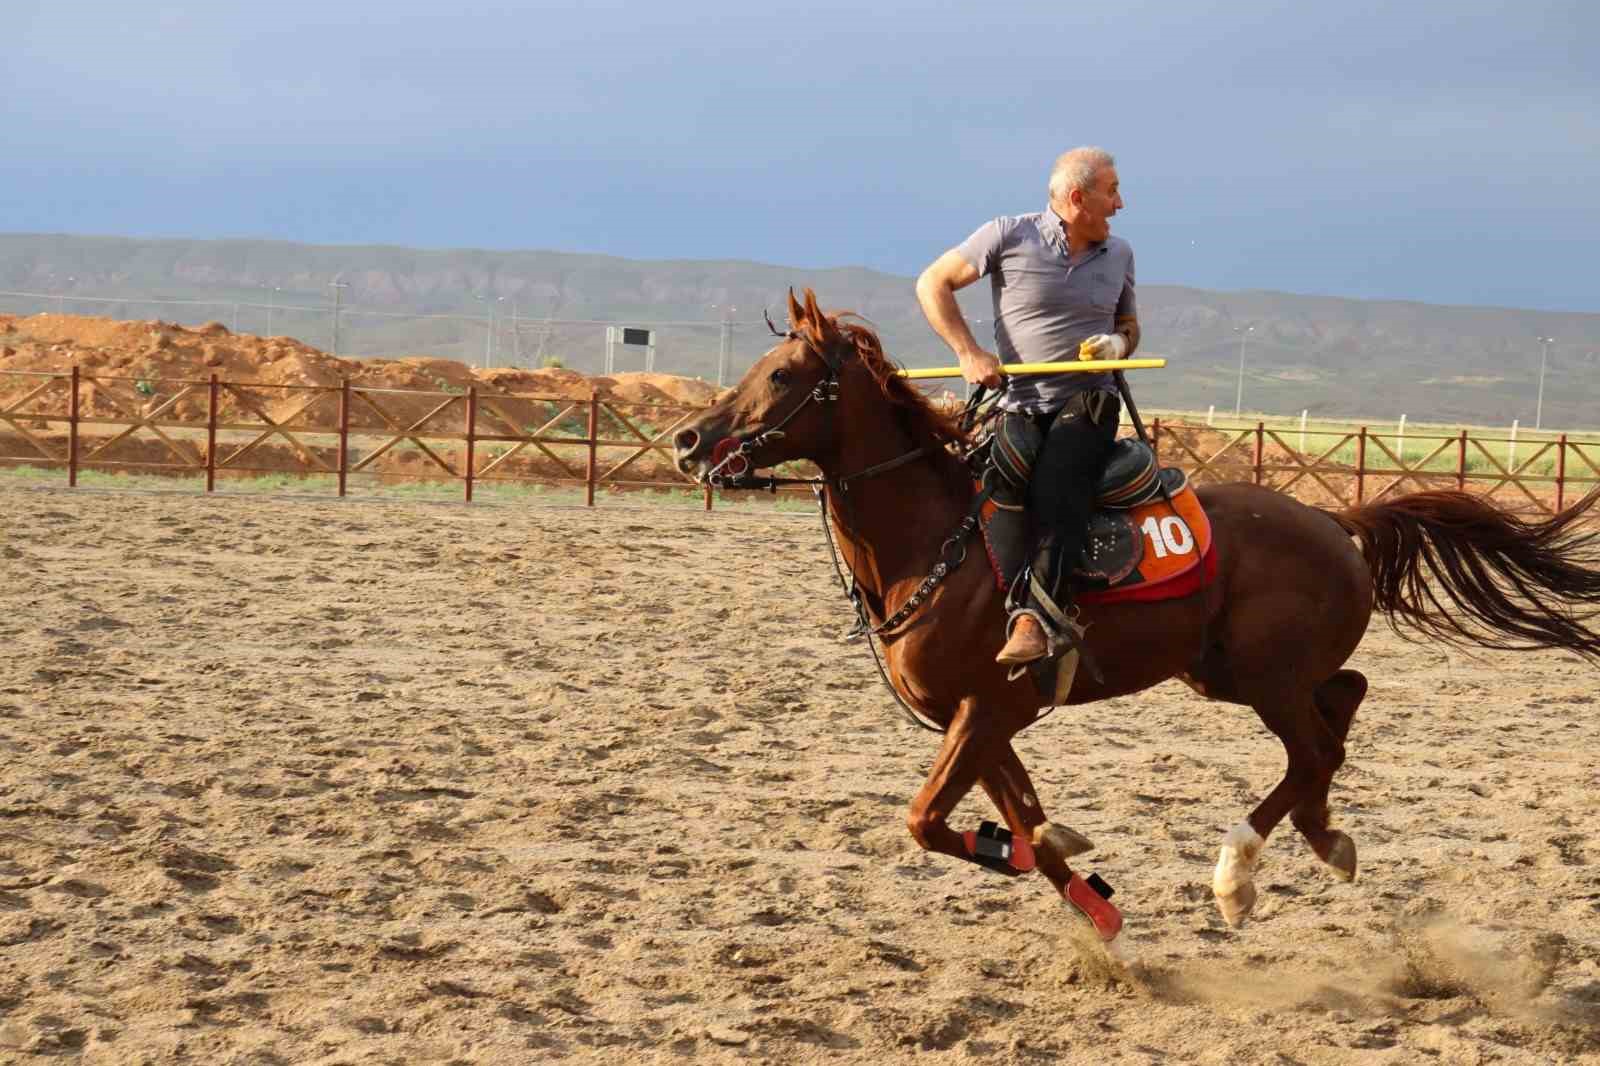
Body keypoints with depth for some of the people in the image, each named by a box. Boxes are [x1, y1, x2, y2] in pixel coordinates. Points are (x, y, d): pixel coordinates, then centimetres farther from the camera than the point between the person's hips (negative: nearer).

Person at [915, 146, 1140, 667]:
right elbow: (933, 283, 3)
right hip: (1021, 403, 2)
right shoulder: (1010, 236, -2)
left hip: (1088, 402, -2)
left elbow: (1129, 324, 27)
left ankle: (1036, 612, -43)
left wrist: (1118, 343, 1)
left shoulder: (1118, 254, 12)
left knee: (1056, 482, -30)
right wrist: (969, 353, -7)